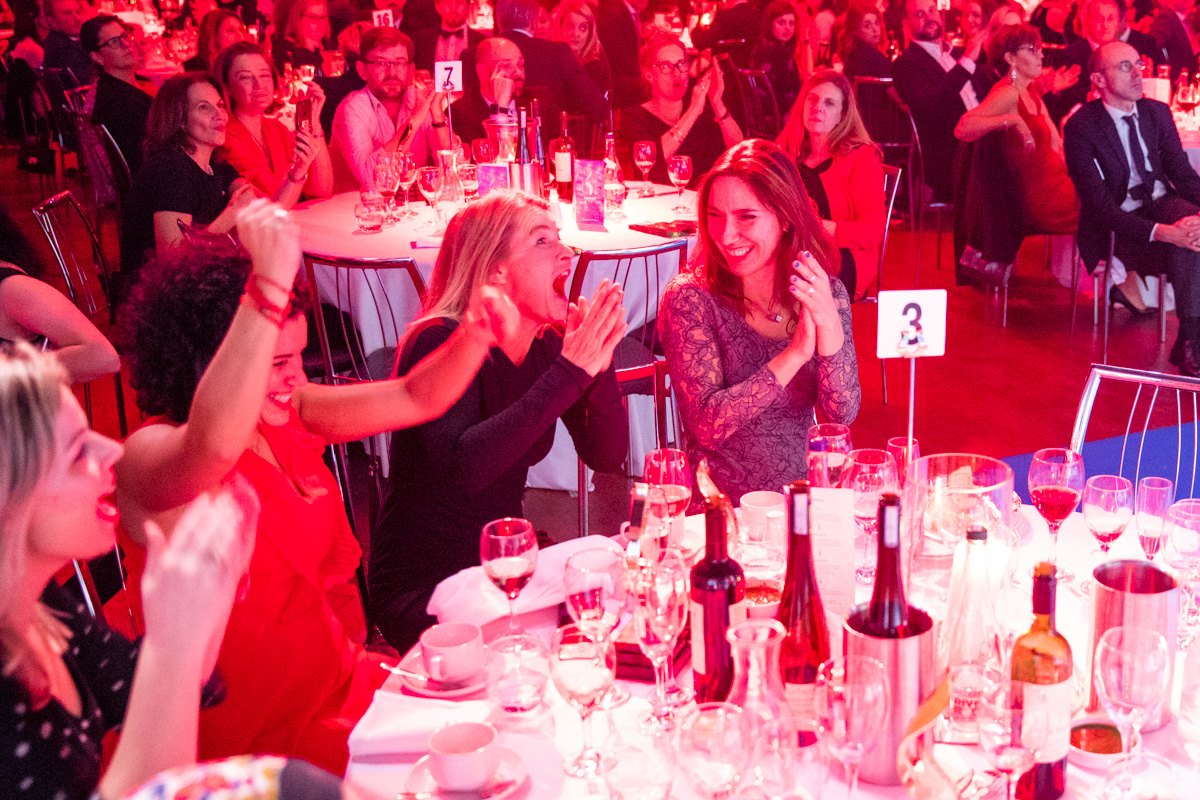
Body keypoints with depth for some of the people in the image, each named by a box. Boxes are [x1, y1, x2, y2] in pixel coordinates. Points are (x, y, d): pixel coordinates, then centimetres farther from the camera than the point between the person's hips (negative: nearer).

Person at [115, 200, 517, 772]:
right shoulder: (149, 455, -20)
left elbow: (416, 399, 6)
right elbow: (215, 444, -44)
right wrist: (271, 285, -48)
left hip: (340, 679, 8)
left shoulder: (288, 414, 4)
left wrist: (477, 333, -13)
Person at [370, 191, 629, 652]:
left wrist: (599, 362, -20)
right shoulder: (442, 343, -18)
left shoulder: (549, 343, 1)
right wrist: (570, 371, -33)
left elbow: (606, 457, -3)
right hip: (423, 592, -6)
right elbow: (464, 465, -35)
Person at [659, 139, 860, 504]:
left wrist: (829, 326, -21)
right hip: (723, 508, -4)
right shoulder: (690, 298, -8)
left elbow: (843, 413, -5)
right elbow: (707, 425, -16)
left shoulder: (827, 292, 2)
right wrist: (794, 354, -23)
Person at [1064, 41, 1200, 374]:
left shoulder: (1157, 112, 5)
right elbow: (1100, 205, -19)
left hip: (1163, 204, 5)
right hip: (1119, 224, -5)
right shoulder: (1080, 126, -13)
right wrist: (1162, 232, -31)